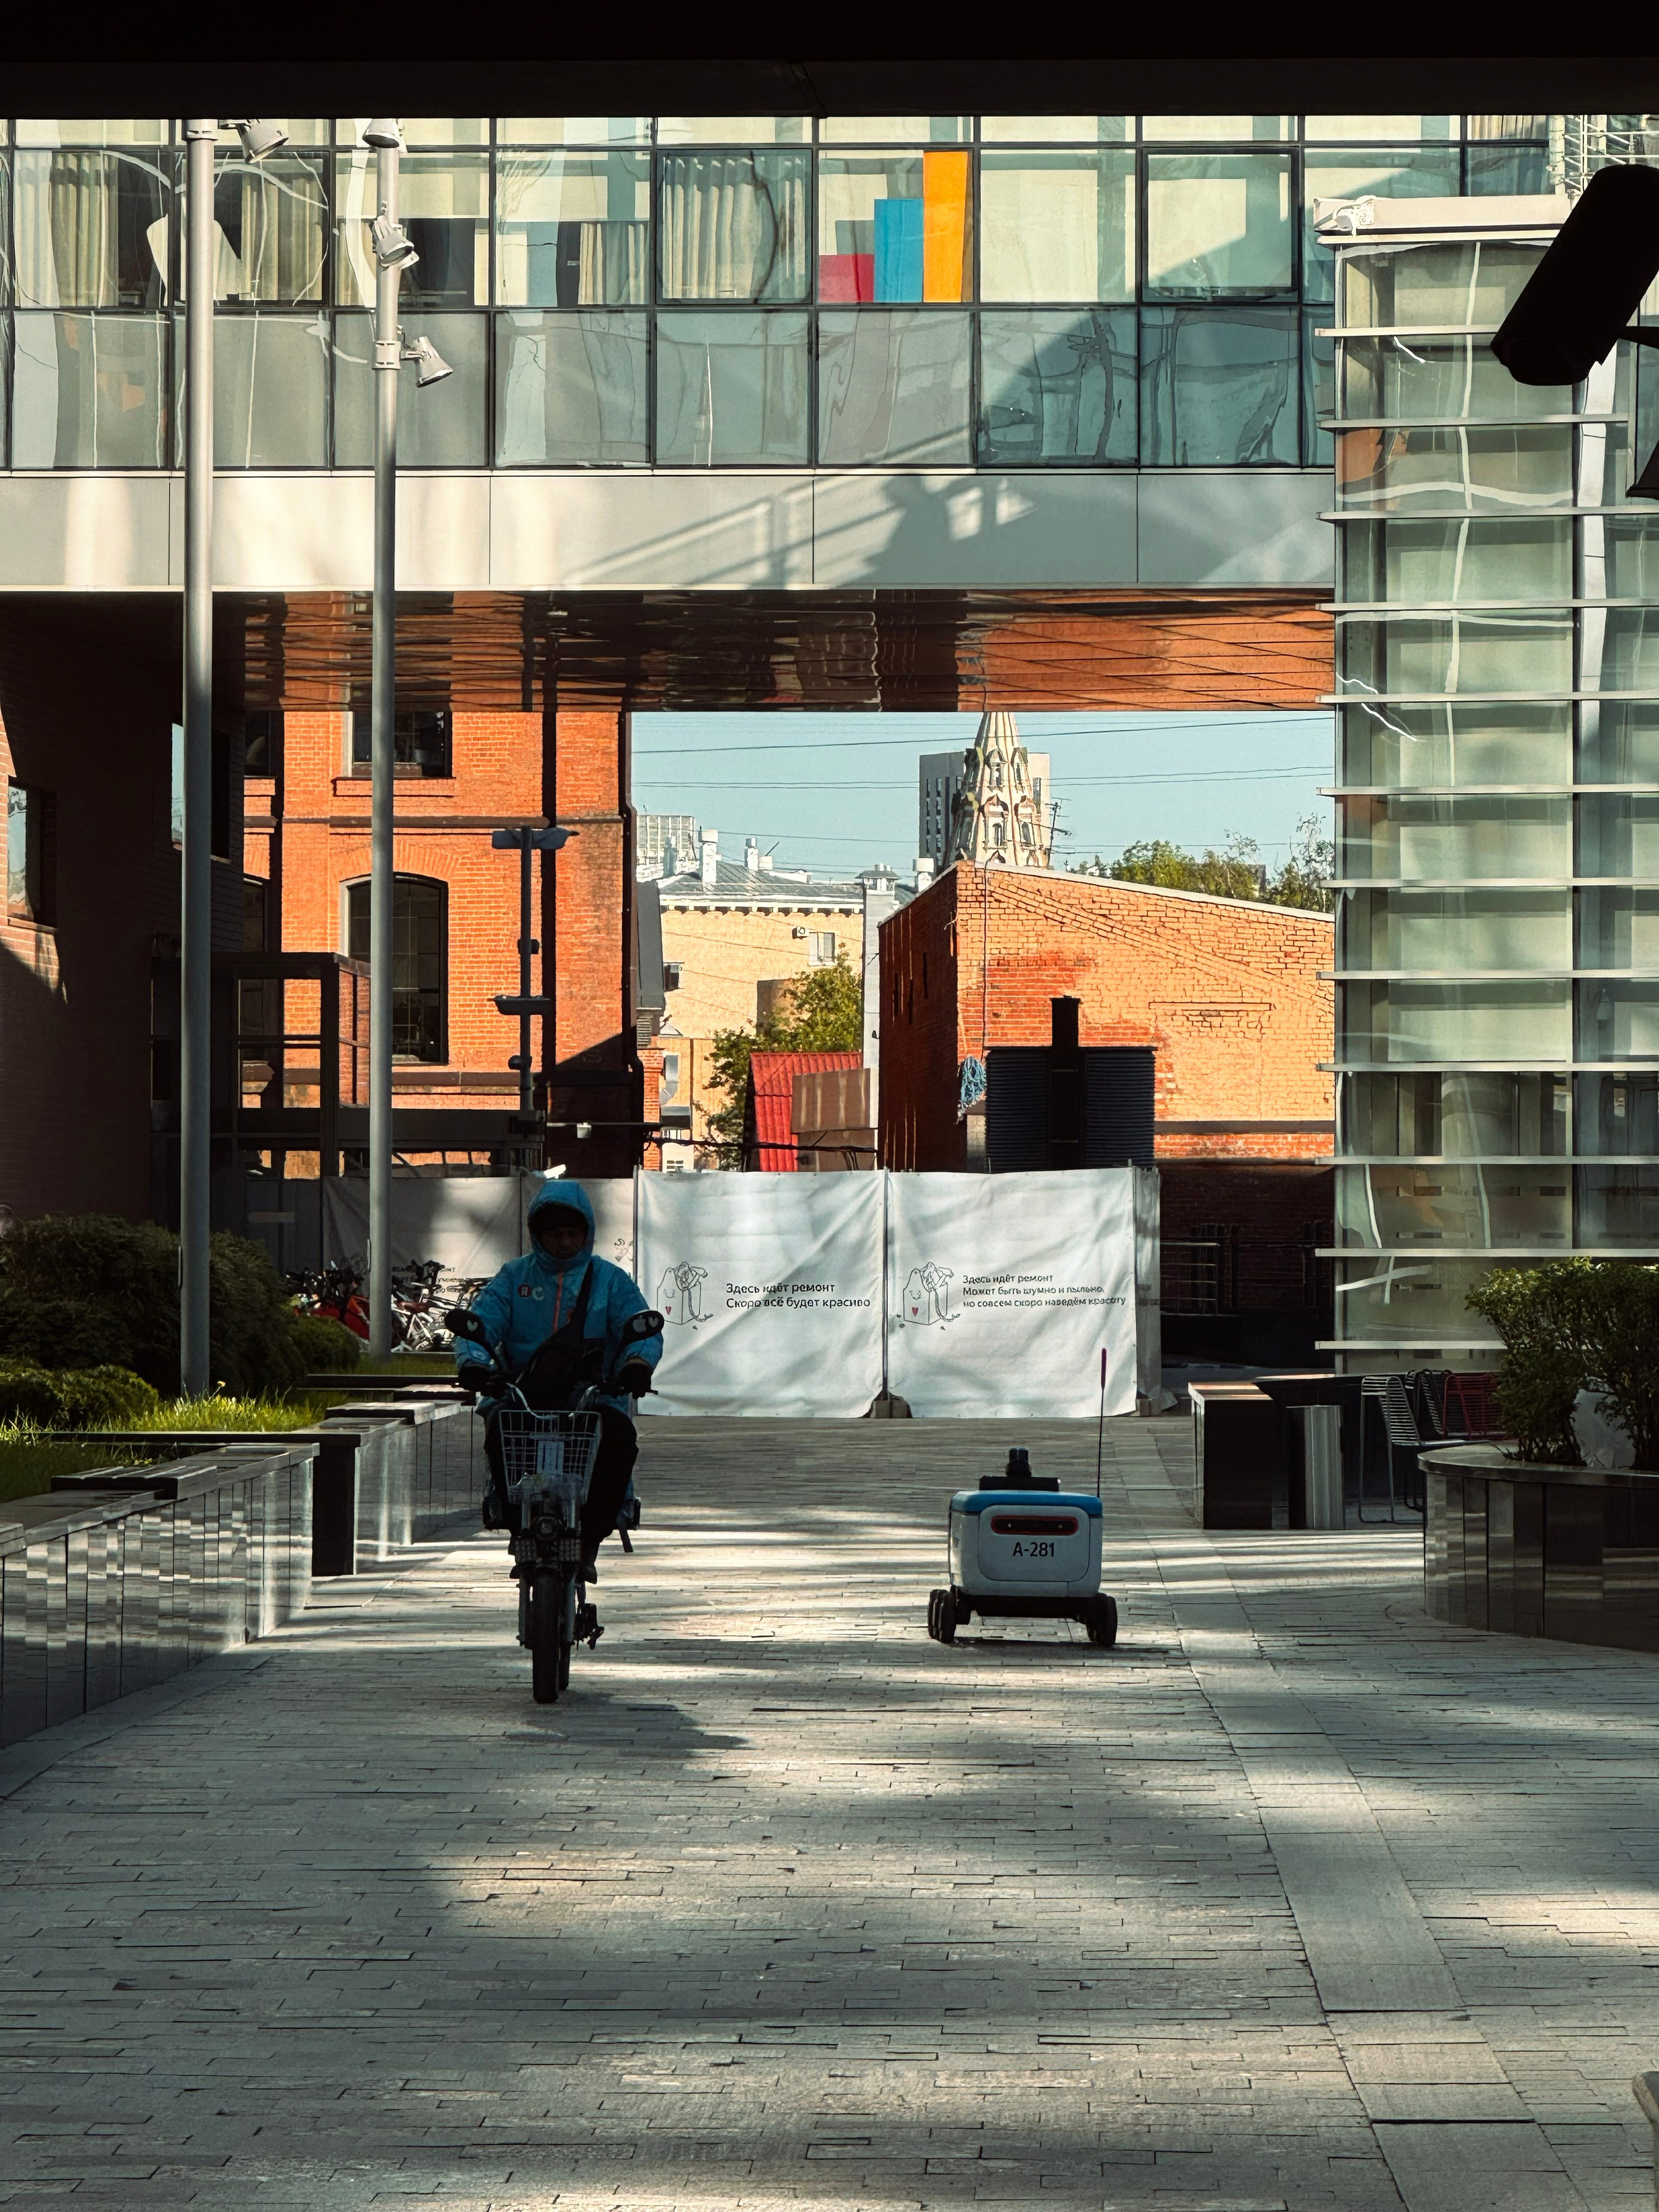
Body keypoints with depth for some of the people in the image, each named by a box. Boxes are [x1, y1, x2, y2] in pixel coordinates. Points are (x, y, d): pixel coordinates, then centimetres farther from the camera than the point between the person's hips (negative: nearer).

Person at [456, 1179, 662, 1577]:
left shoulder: (612, 1280, 12)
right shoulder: (514, 1276, 14)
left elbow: (645, 1329, 0)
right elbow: (479, 1322, 2)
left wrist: (639, 1362, -25)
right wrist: (473, 1362, -22)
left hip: (594, 1398, 0)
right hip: (524, 1398, 0)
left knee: (619, 1438, -32)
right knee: (500, 1435, -33)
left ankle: (591, 1537, -18)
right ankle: (515, 1519, -13)